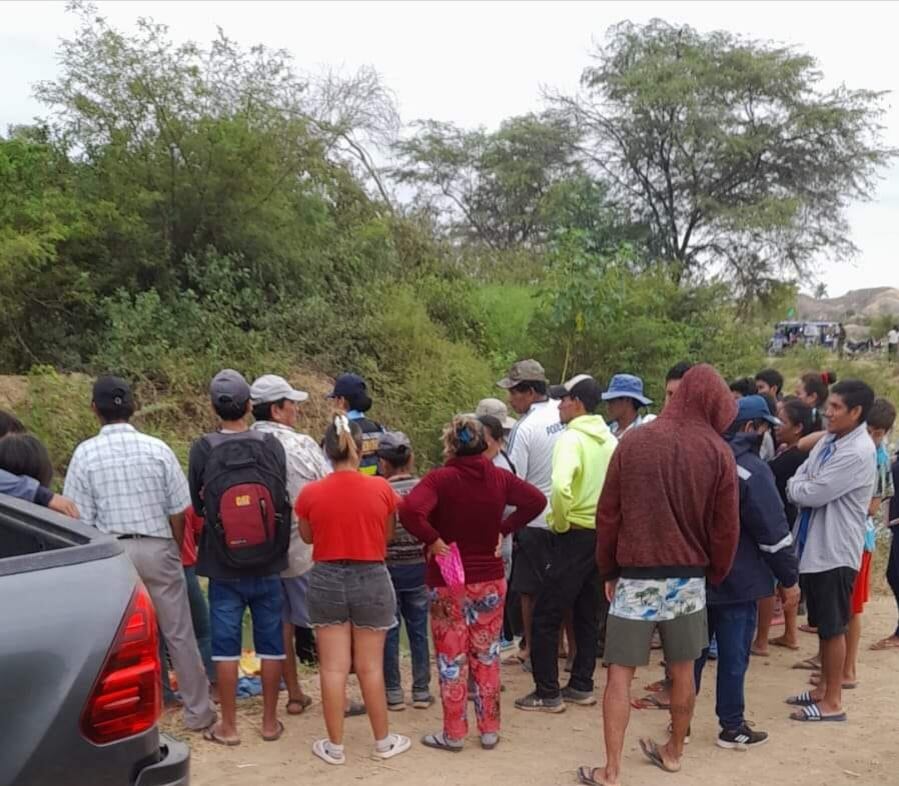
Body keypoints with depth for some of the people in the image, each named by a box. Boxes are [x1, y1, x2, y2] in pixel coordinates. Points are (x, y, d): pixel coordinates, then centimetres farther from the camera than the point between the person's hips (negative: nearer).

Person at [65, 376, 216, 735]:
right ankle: (198, 712, 17)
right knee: (179, 633, 9)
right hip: (157, 548, 0)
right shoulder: (156, 448, -7)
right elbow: (178, 511, -2)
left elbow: (80, 518, -4)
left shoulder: (85, 454, -7)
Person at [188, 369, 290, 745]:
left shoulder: (202, 450, -10)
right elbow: (284, 502, 1)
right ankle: (270, 721, 21)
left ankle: (228, 725, 16)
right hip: (268, 566, 1)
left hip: (224, 567, -1)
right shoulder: (272, 446, -7)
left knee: (225, 643, 9)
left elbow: (195, 506, 0)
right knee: (270, 641, 11)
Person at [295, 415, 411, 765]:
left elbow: (307, 536, 8)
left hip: (327, 580, 0)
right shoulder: (381, 488, -9)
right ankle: (383, 741, 23)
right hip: (371, 579, 0)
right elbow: (388, 535, 5)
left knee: (333, 667, 7)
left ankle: (335, 746, 16)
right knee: (370, 666, 10)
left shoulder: (310, 493, -8)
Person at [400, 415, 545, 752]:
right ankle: (490, 730, 22)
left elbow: (410, 511, -31)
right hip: (490, 581, 4)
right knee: (487, 657, 15)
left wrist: (433, 540, -18)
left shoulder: (440, 478, -16)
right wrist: (504, 529, 4)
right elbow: (537, 500, 3)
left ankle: (453, 733, 16)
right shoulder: (498, 477, -3)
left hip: (448, 583, -4)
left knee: (451, 660, 8)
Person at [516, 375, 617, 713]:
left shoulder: (572, 438, -17)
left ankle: (547, 694, 2)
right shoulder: (609, 439, 7)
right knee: (587, 614, 15)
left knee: (546, 616, 0)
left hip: (574, 536, -8)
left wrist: (561, 523, -18)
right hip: (603, 534, 8)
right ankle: (581, 686, 22)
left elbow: (560, 486, -33)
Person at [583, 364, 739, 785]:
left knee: (620, 673, 3)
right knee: (683, 670, 17)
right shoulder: (718, 452, -5)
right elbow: (726, 526, -1)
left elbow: (607, 515, 0)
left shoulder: (632, 443, -3)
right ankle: (673, 752, 31)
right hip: (689, 577, 1)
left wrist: (608, 570, 11)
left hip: (635, 575, -1)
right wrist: (715, 574, 14)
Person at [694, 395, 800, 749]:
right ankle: (732, 727, 12)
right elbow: (773, 530, -16)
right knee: (734, 654, 3)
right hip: (737, 580, -7)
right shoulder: (752, 469, -17)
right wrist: (789, 578, -8)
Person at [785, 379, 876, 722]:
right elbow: (799, 484, 9)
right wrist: (803, 487, -12)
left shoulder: (858, 452, -20)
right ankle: (824, 688, 31)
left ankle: (833, 702, 13)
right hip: (814, 544, 9)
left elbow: (812, 493, -22)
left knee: (833, 627, 2)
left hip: (835, 549, -9)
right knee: (822, 624, 18)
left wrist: (796, 486, -3)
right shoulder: (828, 441, 8)